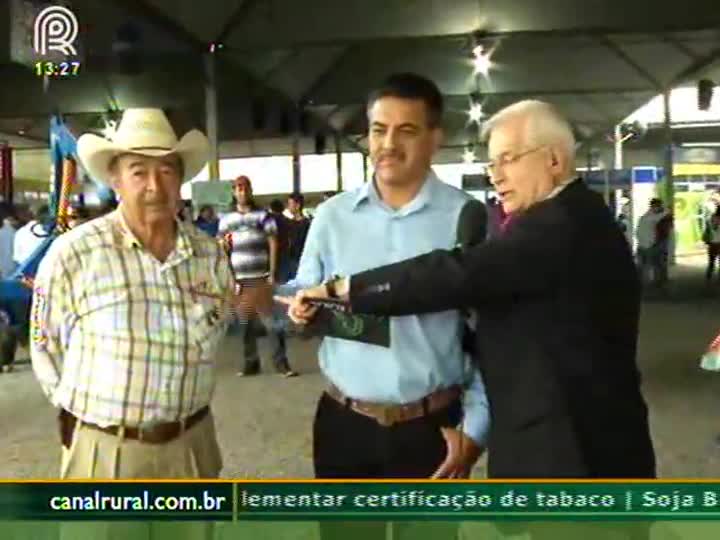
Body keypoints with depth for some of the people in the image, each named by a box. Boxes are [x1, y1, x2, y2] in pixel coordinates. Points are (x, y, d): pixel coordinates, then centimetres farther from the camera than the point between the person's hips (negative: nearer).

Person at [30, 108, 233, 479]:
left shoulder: (211, 255, -1)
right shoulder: (73, 253, -14)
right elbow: (46, 348, -4)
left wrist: (181, 403, 8)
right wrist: (90, 408, 3)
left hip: (192, 443, 4)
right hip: (106, 450, -4)